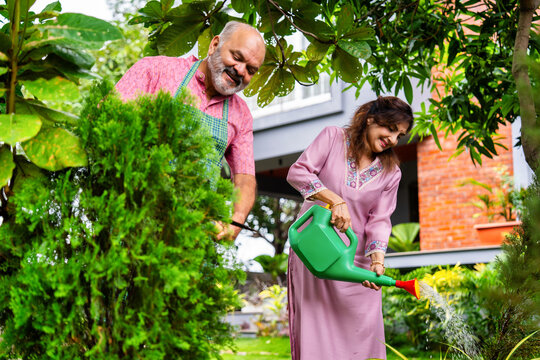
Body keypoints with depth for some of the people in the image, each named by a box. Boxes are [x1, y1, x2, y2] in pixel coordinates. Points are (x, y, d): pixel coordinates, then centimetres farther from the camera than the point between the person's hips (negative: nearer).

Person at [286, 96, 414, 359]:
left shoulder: (391, 173, 6)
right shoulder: (333, 137, -2)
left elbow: (379, 219, 0)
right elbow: (298, 172, -12)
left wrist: (377, 259, -18)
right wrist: (335, 200, -24)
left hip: (355, 259, 2)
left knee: (360, 328, -1)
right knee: (314, 325, 0)